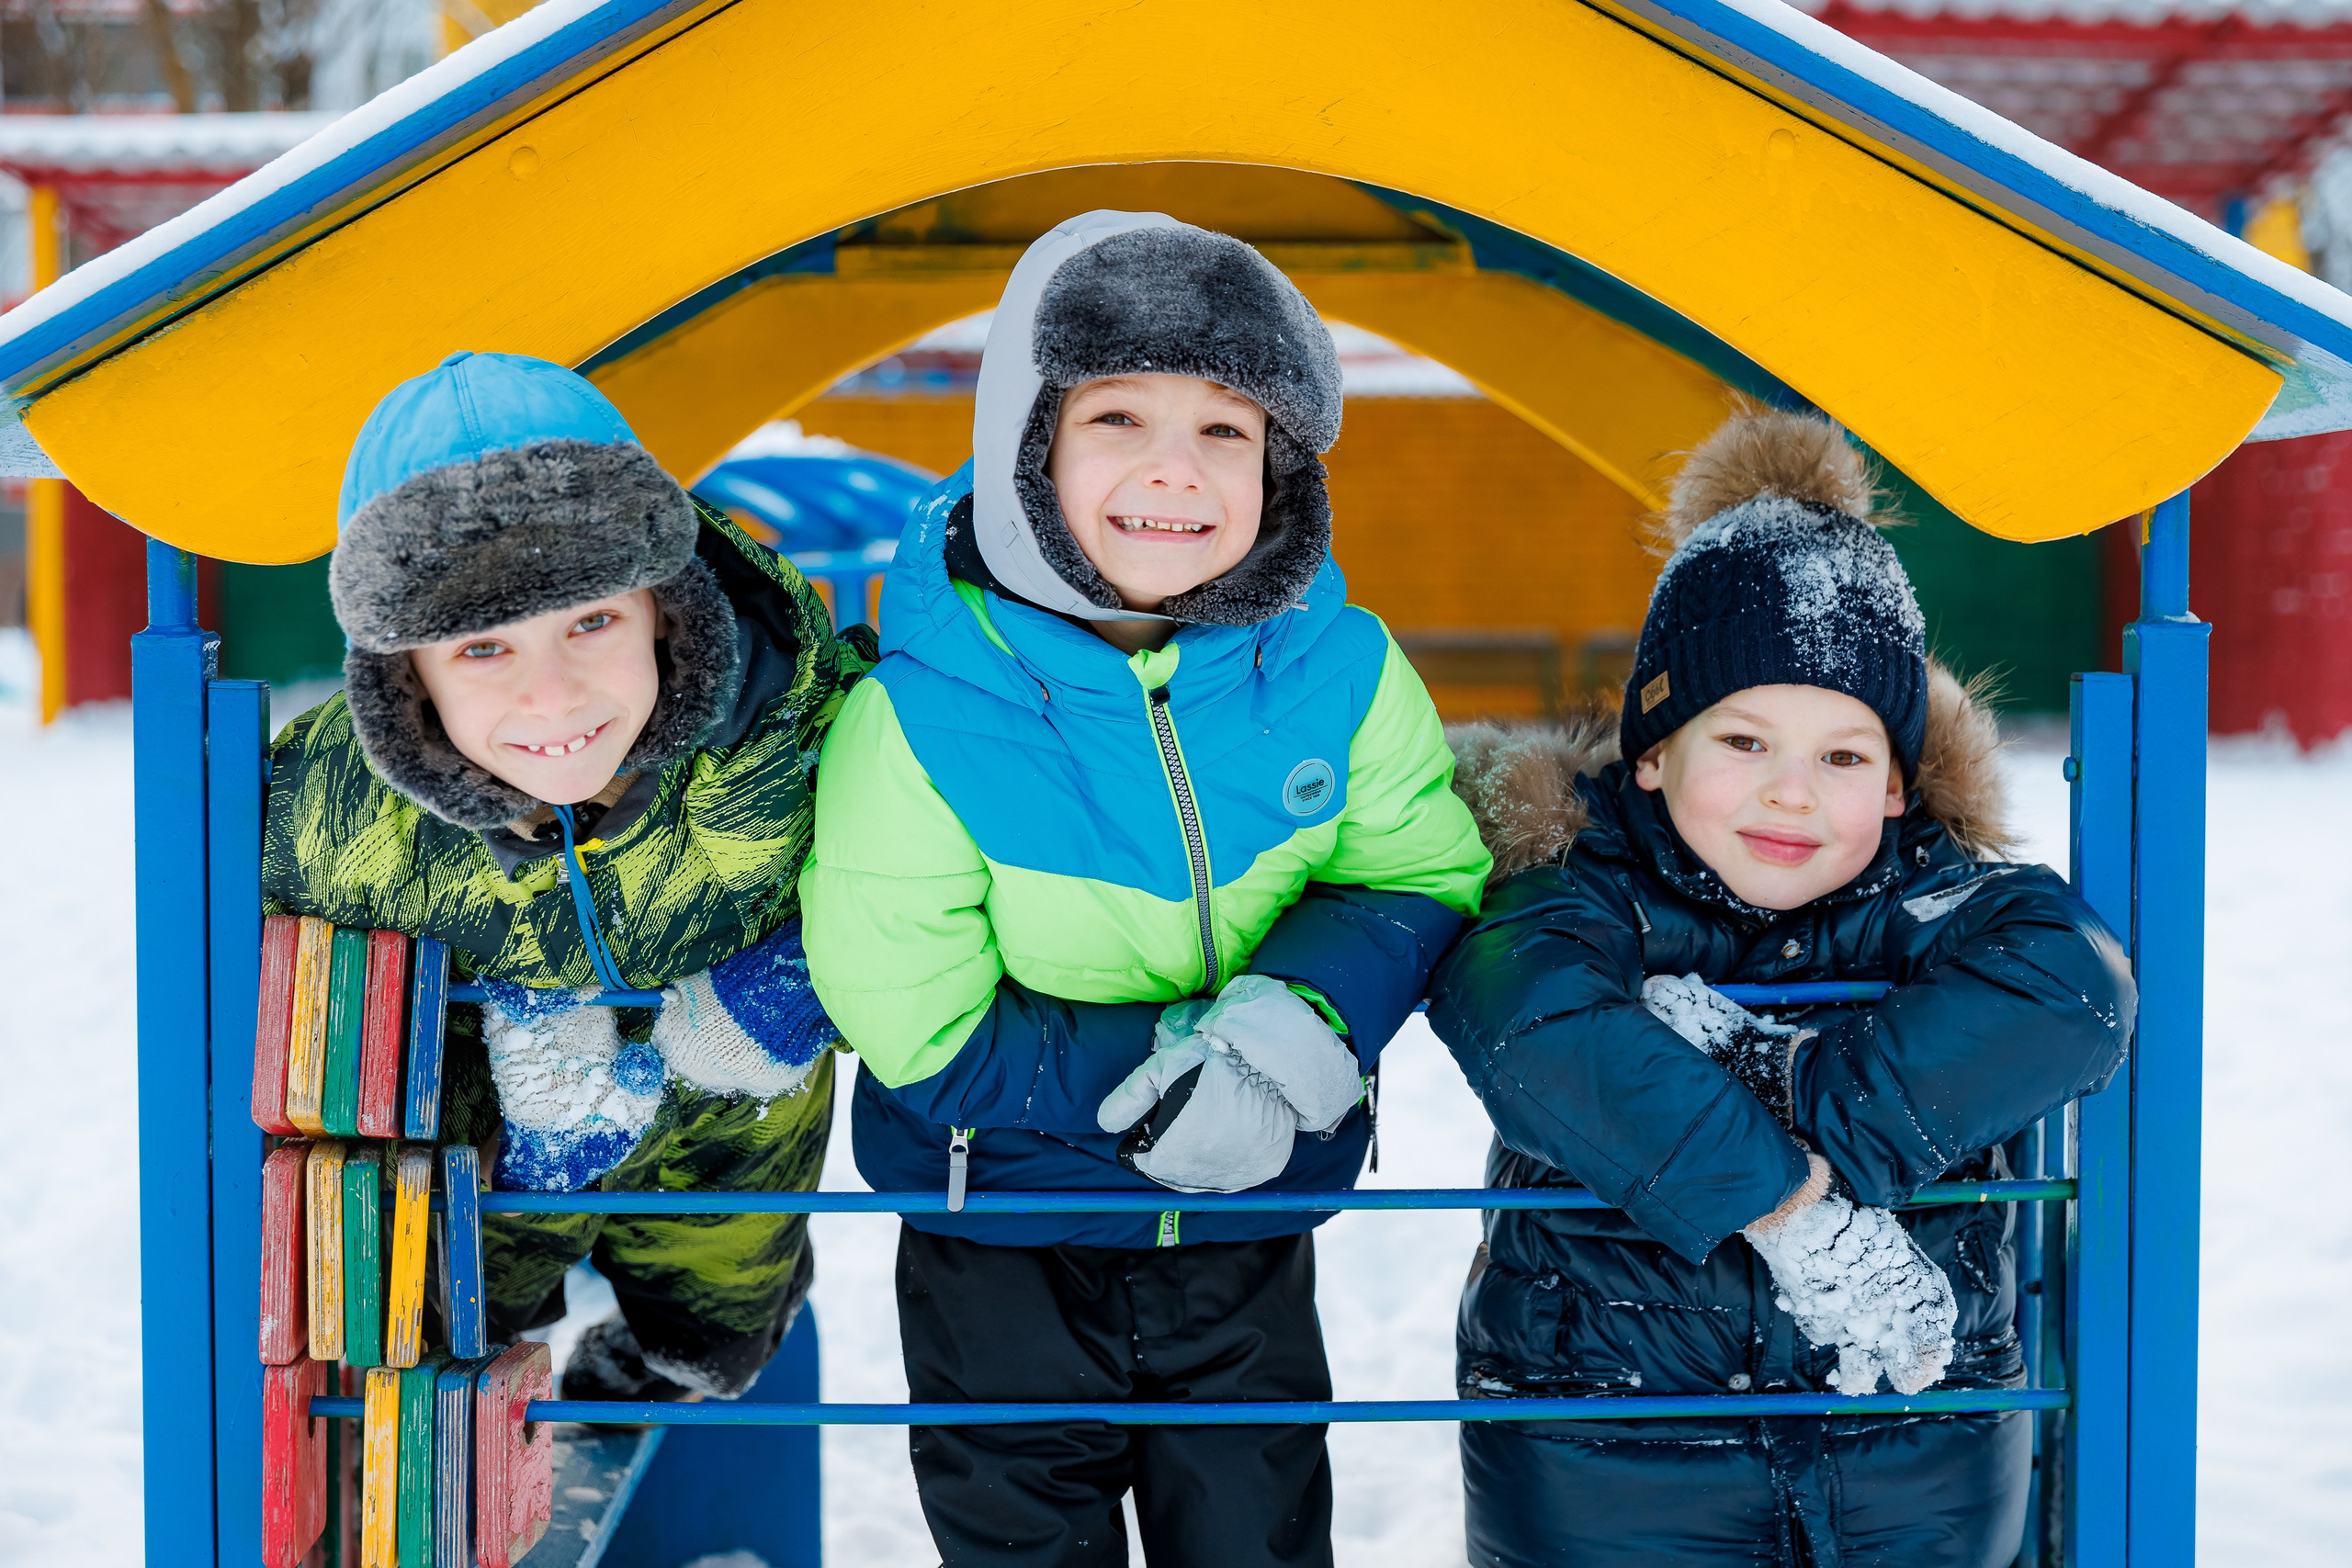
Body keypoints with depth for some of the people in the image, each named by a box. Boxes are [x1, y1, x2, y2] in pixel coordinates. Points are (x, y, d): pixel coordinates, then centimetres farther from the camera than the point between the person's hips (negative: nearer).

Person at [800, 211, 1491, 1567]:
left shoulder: (1339, 673, -14)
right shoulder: (915, 722, -23)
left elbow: (1420, 879, -4)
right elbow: (920, 1034, -19)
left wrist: (1302, 1020, -25)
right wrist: (1174, 1069, -25)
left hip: (1248, 1244, 2)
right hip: (1002, 1244, -2)